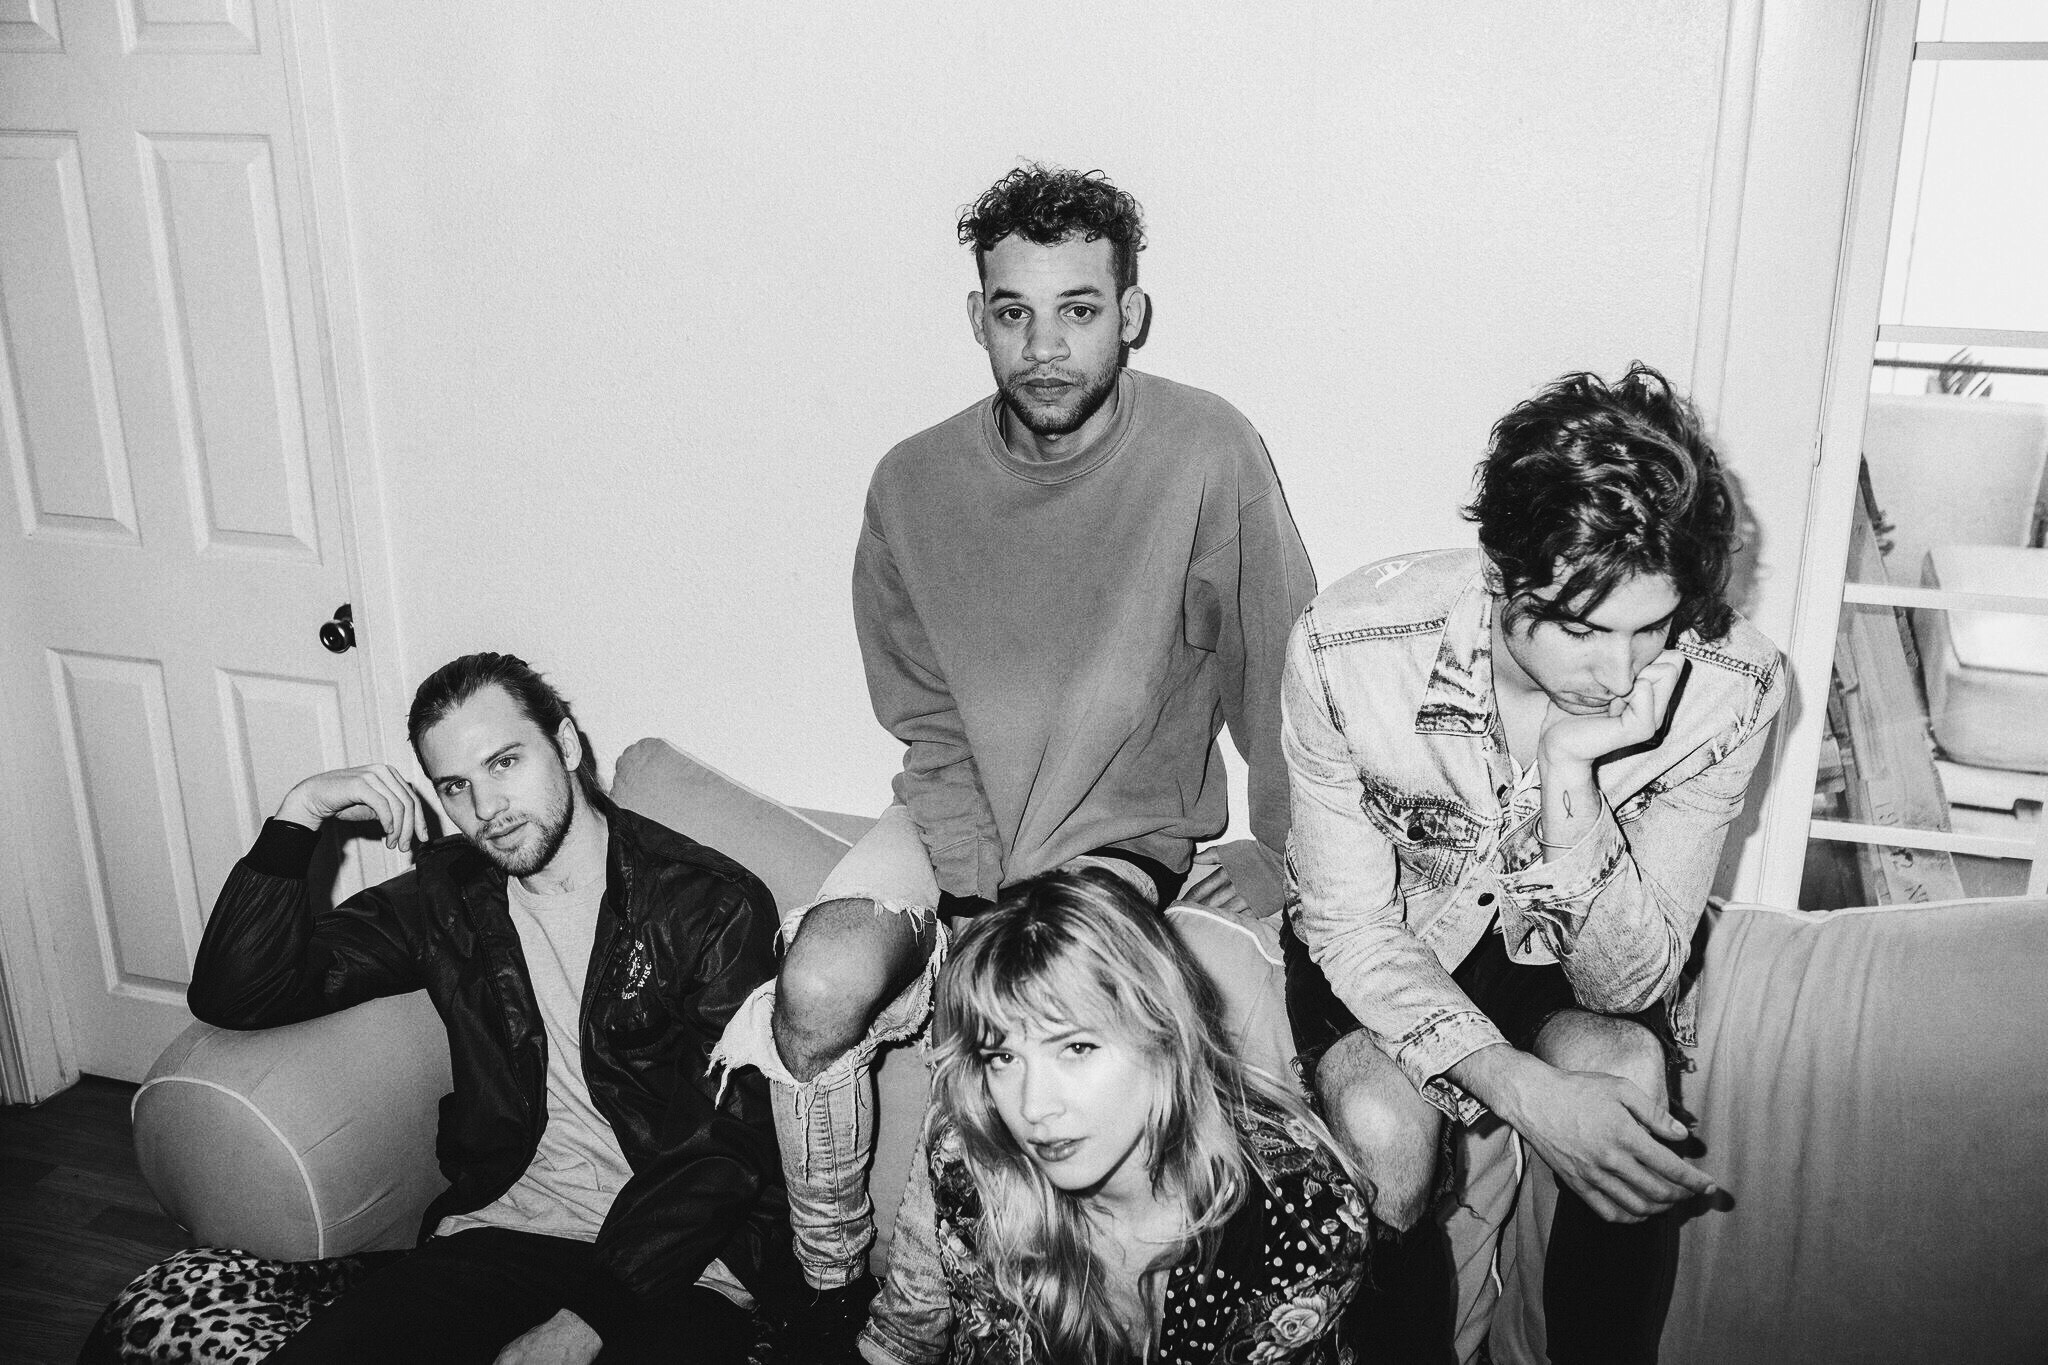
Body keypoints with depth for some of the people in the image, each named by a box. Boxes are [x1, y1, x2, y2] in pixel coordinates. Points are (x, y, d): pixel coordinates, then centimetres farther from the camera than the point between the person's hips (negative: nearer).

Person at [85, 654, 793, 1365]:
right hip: (507, 1231, 3)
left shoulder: (715, 904, -6)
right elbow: (234, 998, 6)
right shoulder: (449, 894, 9)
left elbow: (728, 1146, -11)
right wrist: (298, 815, -4)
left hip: (681, 1256, -3)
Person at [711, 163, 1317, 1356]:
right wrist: (972, 903, -13)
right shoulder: (916, 484, -5)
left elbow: (1281, 692, -10)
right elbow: (930, 728, -1)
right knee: (820, 986, -23)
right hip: (957, 820, 3)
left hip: (1126, 834, -2)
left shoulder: (1209, 454, -14)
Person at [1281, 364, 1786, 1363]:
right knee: (1384, 1131, -30)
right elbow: (1351, 926, -18)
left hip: (1573, 956, 1)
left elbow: (1631, 983, -20)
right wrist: (1522, 1091, -33)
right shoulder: (1346, 651, -29)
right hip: (1389, 938, -1)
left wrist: (1569, 782, -39)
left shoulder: (1730, 688, -25)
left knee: (1629, 1079, -30)